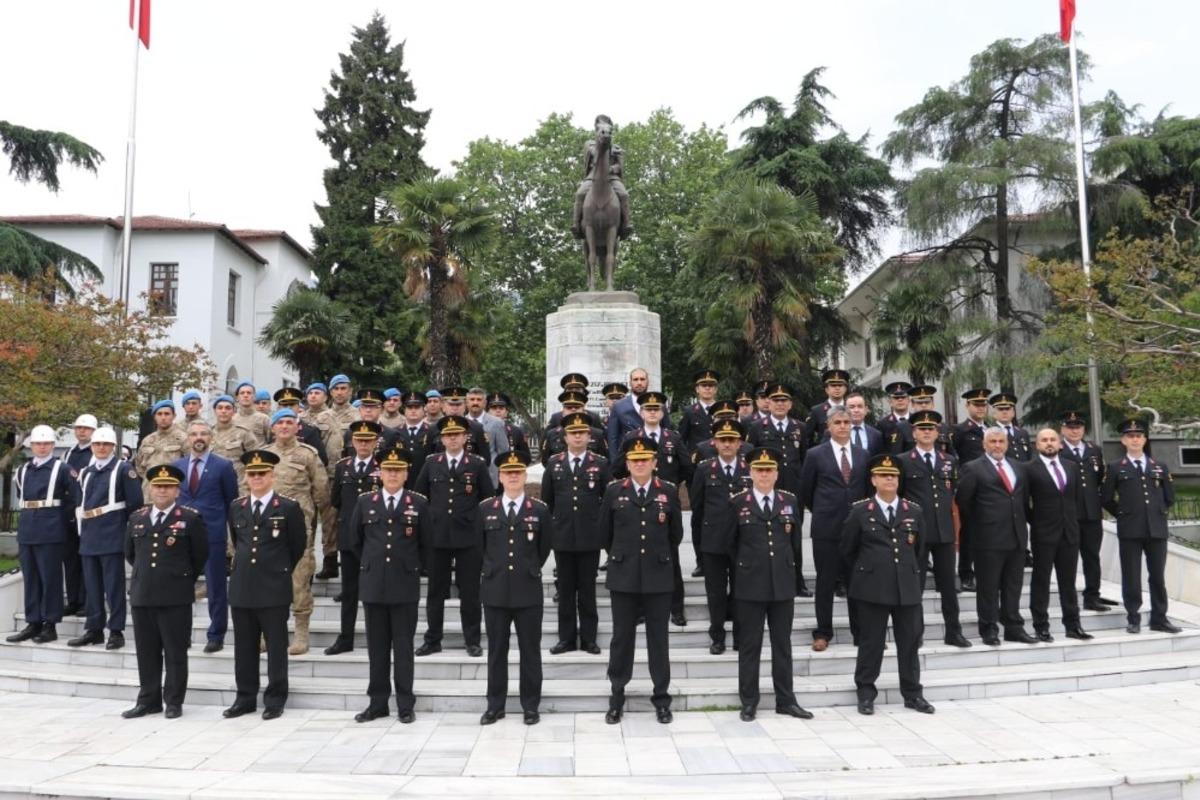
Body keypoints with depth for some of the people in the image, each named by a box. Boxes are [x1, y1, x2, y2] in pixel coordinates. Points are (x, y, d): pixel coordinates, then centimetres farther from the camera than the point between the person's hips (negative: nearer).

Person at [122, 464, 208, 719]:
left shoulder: (190, 518, -3)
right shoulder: (137, 517, 10)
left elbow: (200, 554, 3)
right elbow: (130, 553, 22)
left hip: (175, 596, -4)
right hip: (142, 594, 4)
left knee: (175, 652, 3)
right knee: (146, 651, 11)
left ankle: (174, 702, 12)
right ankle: (148, 700, 21)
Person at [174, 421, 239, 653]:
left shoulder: (223, 466, -3)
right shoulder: (177, 466, 10)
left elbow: (232, 502, 1)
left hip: (213, 535, -4)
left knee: (216, 588, 3)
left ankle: (216, 636, 14)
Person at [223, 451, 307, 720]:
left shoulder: (289, 507, -5)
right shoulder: (236, 507, 8)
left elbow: (298, 546, 5)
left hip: (274, 588, -4)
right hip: (241, 586, 4)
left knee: (276, 646, 3)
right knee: (244, 646, 11)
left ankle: (275, 700, 12)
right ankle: (245, 698, 21)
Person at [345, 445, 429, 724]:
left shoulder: (419, 503, -1)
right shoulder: (365, 501, 4)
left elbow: (426, 544, 8)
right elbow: (353, 539, 15)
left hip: (405, 585, -2)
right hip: (373, 584, 2)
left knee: (403, 647, 4)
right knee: (377, 647, 9)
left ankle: (405, 705, 12)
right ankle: (378, 703, 19)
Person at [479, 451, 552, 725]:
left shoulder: (540, 510, 1)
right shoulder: (485, 508, 4)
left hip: (528, 591, -1)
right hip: (495, 590, 1)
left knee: (530, 651, 6)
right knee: (496, 651, 9)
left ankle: (530, 706, 17)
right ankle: (495, 705, 19)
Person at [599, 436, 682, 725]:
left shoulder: (669, 491, 1)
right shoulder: (614, 491, 1)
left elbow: (676, 533, 12)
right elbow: (605, 532, 11)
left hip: (658, 576, 0)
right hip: (623, 576, 0)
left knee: (658, 638, 6)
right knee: (621, 637, 7)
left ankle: (662, 698, 17)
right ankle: (617, 697, 18)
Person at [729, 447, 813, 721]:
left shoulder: (790, 500, 5)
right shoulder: (737, 502, -2)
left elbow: (795, 539, 17)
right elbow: (730, 541, 9)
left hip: (783, 583, 2)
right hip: (750, 584, -2)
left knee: (783, 644, 10)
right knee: (750, 645, 5)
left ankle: (785, 700, 19)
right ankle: (749, 701, 14)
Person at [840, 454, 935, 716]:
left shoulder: (913, 511, 7)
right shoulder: (860, 511, -2)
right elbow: (847, 549, 7)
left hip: (907, 587, 3)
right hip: (872, 587, -3)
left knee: (910, 642, 9)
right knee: (871, 643, 4)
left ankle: (912, 694, 21)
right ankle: (866, 694, 14)